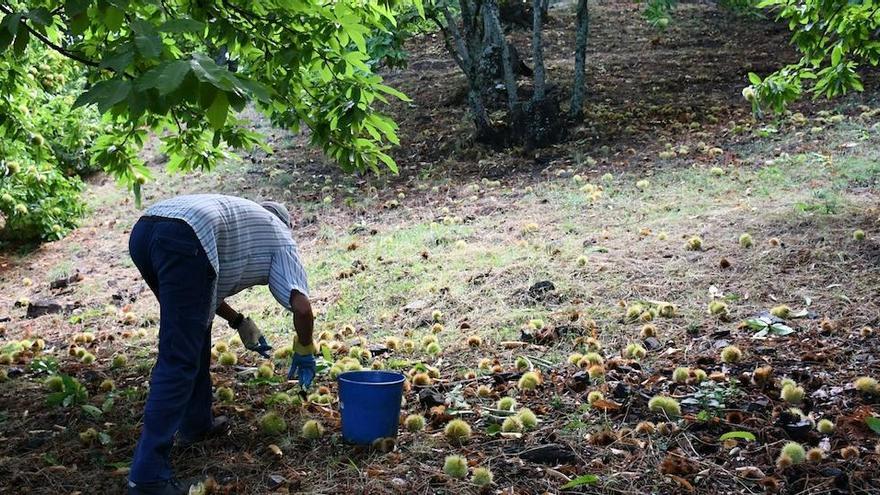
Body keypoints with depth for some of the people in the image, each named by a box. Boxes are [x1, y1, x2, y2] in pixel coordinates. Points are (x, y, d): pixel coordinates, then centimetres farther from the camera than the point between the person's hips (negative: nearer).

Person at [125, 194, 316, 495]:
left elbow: (199, 288, 42)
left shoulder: (237, 215, 41)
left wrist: (239, 322, 46)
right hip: (182, 241, -8)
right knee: (178, 362, -8)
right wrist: (304, 352, 29)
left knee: (194, 330, 28)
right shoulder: (279, 236, 25)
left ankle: (196, 424, 37)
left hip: (142, 231, 8)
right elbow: (301, 306, 13)